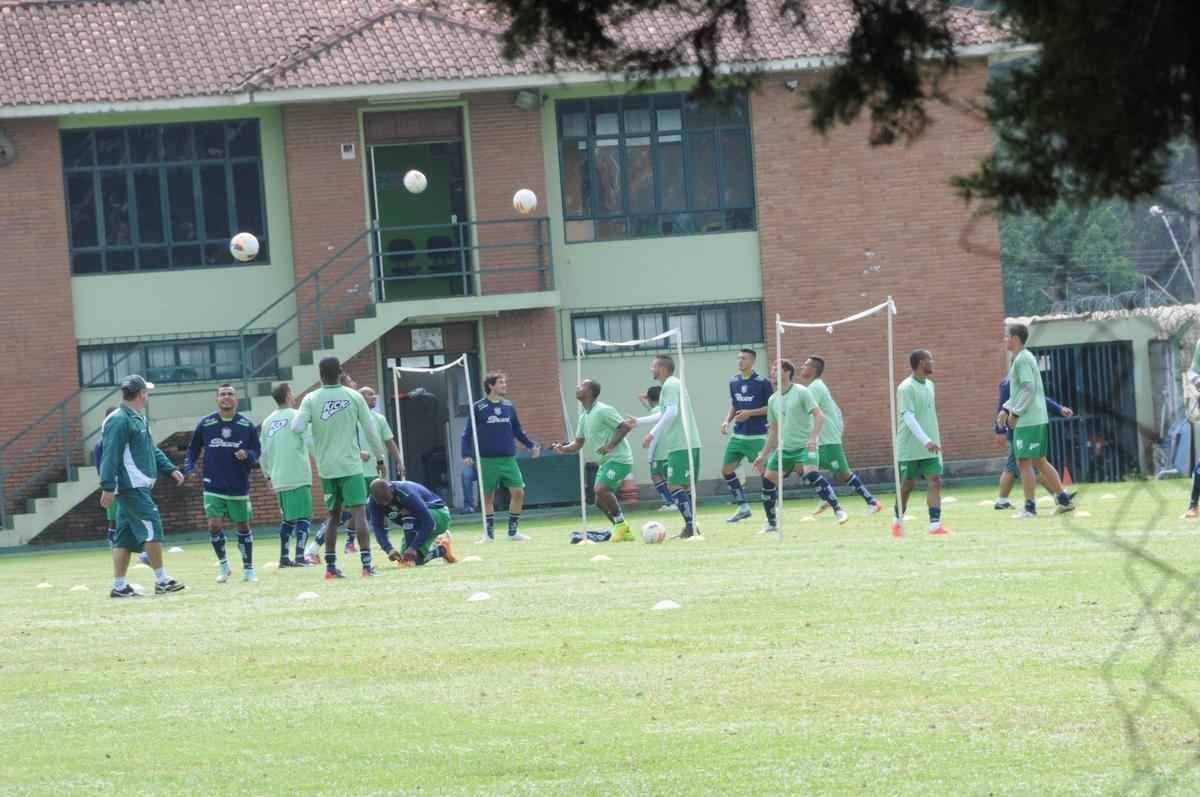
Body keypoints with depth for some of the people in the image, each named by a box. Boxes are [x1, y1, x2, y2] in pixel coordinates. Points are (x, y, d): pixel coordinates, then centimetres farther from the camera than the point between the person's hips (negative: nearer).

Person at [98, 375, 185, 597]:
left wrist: (170, 469, 20)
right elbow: (111, 456, -18)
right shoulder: (119, 421, -13)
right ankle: (161, 581, -8)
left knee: (125, 537, 9)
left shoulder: (139, 419, 18)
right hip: (131, 487, -10)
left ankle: (119, 586, 10)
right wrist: (108, 487, -22)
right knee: (151, 526, -10)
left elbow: (152, 450, 27)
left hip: (139, 486, 10)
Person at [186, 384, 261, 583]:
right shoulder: (206, 424, 1)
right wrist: (189, 466, -5)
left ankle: (248, 569, 21)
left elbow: (257, 452, 5)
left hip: (239, 487, 0)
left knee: (243, 526, 8)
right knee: (214, 525, -11)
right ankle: (223, 565, 10)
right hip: (213, 487, 0)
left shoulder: (247, 425, 0)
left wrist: (247, 455, -17)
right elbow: (193, 448, 11)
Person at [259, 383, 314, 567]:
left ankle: (284, 557, 14)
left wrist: (269, 474, 23)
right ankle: (300, 557, -16)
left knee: (287, 518, 16)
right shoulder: (296, 416, -6)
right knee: (303, 517, -5)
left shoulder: (268, 421, 12)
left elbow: (262, 453, 14)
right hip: (298, 476, -6)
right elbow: (311, 442, -16)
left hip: (278, 480, 6)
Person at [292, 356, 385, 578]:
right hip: (350, 465, -2)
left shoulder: (311, 399, -3)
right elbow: (370, 431, 0)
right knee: (359, 512, -4)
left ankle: (330, 566, 12)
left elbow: (297, 428, -13)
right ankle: (366, 564, -15)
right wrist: (380, 458, 12)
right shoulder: (354, 397, -4)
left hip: (326, 468, 2)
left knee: (333, 515, 13)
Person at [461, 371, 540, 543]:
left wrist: (531, 445, 7)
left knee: (518, 492, -6)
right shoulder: (479, 408, -4)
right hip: (488, 460, -3)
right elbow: (467, 433, -2)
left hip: (508, 459, 3)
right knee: (488, 496, 4)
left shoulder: (508, 406, 8)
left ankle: (513, 531, 7)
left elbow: (517, 430, 17)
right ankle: (489, 533, 17)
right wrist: (466, 455, -12)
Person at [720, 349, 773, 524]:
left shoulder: (762, 383, -10)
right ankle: (743, 507, 15)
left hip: (757, 436, -7)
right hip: (738, 435, 7)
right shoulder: (734, 382, 8)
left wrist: (750, 413, -18)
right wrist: (727, 421, 4)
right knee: (726, 469, 5)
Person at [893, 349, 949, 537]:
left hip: (929, 449, 6)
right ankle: (897, 521, 26)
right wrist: (926, 441, -29)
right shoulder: (906, 388, -14)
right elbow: (908, 417, -22)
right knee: (907, 485, 5)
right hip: (910, 449, -6)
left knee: (935, 482, -8)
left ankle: (935, 524, -14)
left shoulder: (929, 385, 11)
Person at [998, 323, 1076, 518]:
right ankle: (1063, 500, 16)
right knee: (1039, 461, 14)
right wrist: (1006, 409, 18)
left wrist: (1015, 412, -15)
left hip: (1028, 421, -10)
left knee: (1024, 463, -6)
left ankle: (1029, 507, -5)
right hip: (1037, 419, 10)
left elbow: (1028, 389, -20)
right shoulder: (1024, 358, 17)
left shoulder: (1022, 359, -13)